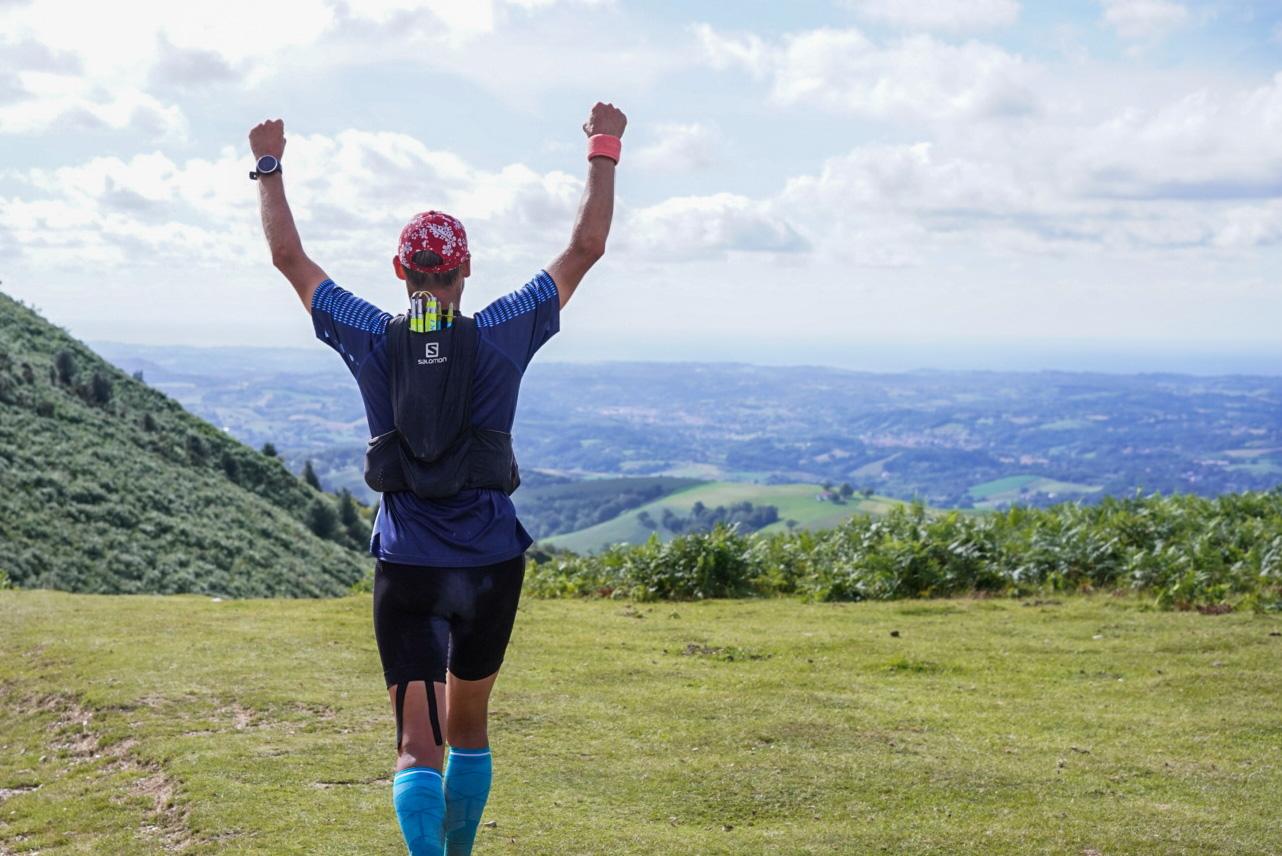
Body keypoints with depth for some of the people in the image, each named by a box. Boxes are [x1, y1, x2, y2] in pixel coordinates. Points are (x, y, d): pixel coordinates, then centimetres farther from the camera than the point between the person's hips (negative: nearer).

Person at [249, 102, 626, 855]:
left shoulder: (373, 340, -2)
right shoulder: (503, 335, -5)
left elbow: (289, 256, 10)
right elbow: (587, 247, 2)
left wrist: (269, 166, 22)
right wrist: (604, 150, 13)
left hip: (408, 568, -1)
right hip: (492, 565, 1)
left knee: (418, 744, -2)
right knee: (470, 725, 21)